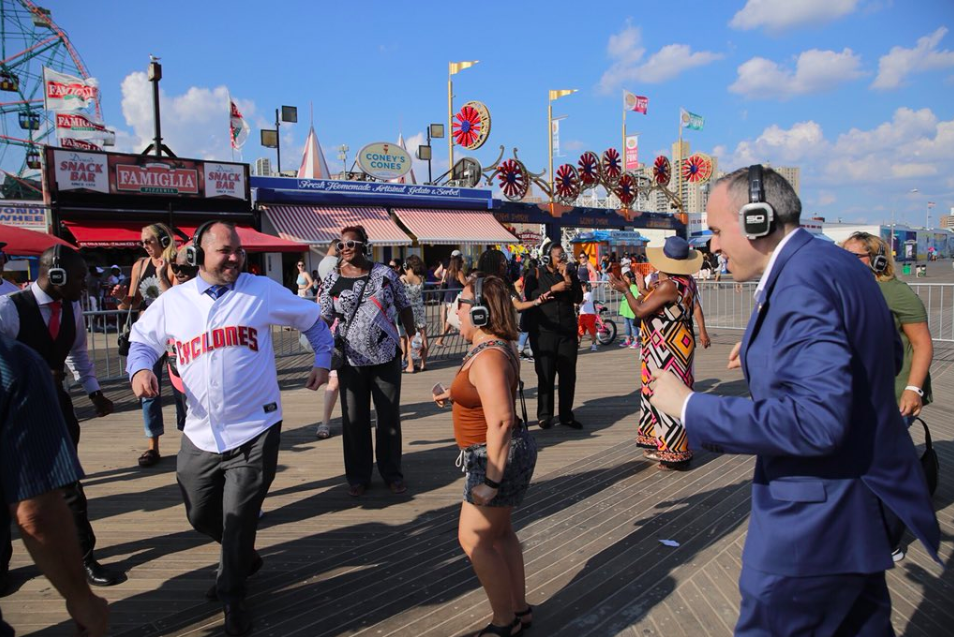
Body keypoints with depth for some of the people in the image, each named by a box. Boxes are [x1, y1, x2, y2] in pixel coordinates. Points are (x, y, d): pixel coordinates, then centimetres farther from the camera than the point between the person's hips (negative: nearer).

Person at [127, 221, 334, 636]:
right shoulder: (172, 302, 3)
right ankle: (243, 558, 46)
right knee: (200, 515, 16)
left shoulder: (262, 291, -2)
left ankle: (232, 595, 27)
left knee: (238, 520, 2)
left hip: (254, 432, -3)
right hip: (200, 435, 4)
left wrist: (323, 360, 4)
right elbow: (142, 340, 16)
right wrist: (140, 367, -5)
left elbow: (311, 319, 9)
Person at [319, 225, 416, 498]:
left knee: (389, 417, 10)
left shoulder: (385, 274, -1)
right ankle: (358, 476, 25)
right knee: (354, 419, 9)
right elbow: (325, 318, 1)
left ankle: (391, 472, 26)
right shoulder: (332, 280, 0)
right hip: (350, 360, 1)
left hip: (386, 356, 0)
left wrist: (413, 338, 4)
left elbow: (404, 308, 6)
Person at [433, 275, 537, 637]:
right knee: (499, 532, 20)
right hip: (502, 453, 11)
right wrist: (453, 395, 32)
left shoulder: (487, 358, -25)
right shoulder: (496, 347, 7)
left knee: (474, 539, 0)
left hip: (498, 457, -11)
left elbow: (500, 421, -30)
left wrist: (491, 481, -29)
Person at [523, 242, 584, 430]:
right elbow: (530, 296, -13)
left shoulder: (569, 274, 12)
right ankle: (544, 415, 9)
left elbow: (578, 297, 1)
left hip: (568, 331, 3)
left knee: (568, 374, 4)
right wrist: (553, 289, -15)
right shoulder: (535, 274, 3)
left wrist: (567, 277, -7)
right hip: (543, 331, -3)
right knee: (545, 374, -1)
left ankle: (566, 415, 13)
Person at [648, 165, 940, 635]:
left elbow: (816, 420, -33)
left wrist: (690, 407, -26)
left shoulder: (801, 282, -25)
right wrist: (767, 354, 13)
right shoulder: (836, 262, 7)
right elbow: (886, 355, 20)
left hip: (817, 518, -10)